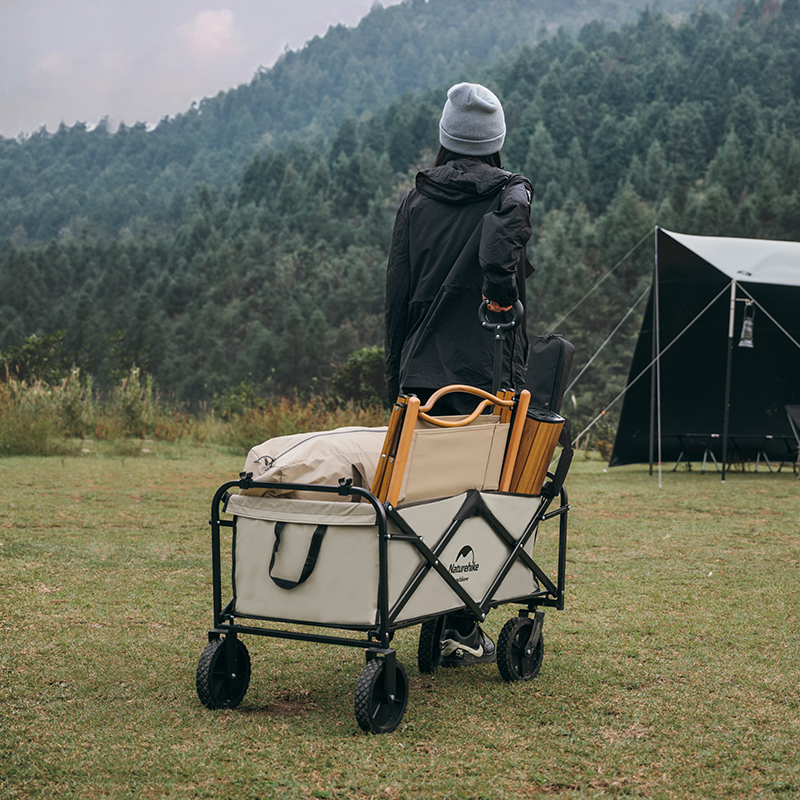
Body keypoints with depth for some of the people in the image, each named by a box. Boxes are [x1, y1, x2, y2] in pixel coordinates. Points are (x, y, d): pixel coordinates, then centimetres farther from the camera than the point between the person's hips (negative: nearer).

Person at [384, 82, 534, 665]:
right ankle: (462, 631, 3)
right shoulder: (511, 194, 1)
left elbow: (396, 298, 10)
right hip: (488, 377, -3)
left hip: (422, 376, 4)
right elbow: (500, 245, -26)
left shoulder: (416, 202, 11)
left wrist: (396, 379, 16)